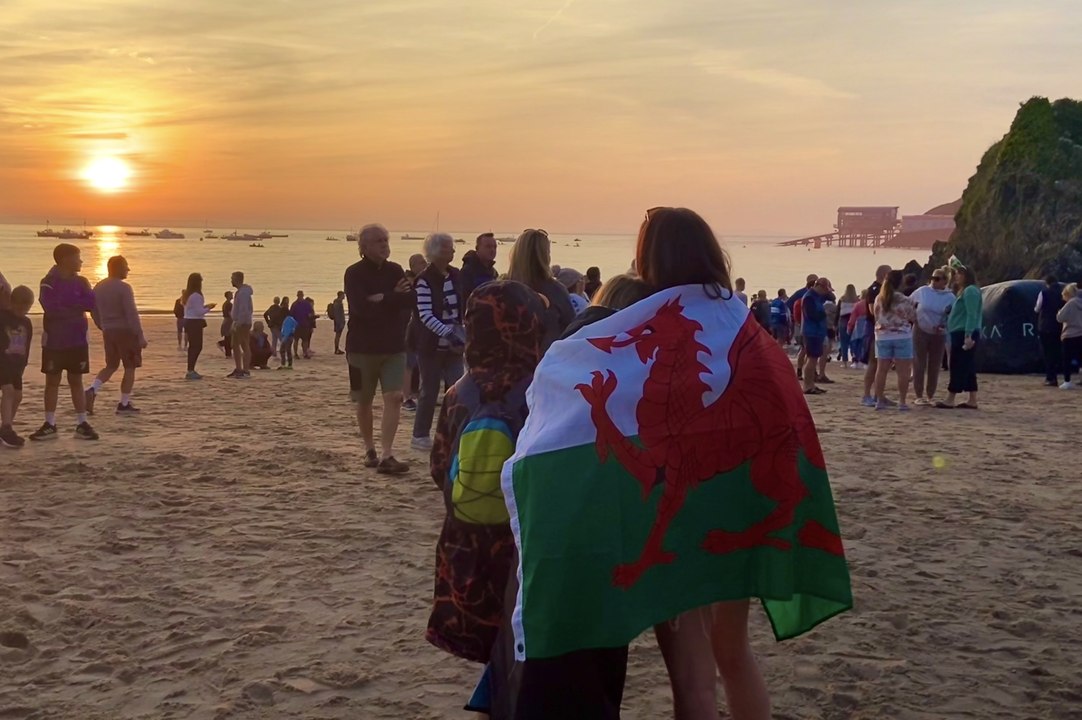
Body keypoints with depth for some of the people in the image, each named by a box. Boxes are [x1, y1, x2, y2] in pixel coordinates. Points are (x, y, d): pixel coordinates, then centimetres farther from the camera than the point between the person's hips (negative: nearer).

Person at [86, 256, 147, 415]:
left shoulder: (98, 287, 9)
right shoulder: (124, 288, -14)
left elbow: (94, 312, 15)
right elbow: (132, 314, -17)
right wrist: (141, 336, -15)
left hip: (108, 333, 7)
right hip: (125, 332, -7)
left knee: (111, 366, 17)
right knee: (130, 367, 4)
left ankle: (92, 390, -7)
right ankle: (124, 405, 4)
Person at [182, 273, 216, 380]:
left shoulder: (187, 294, 13)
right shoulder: (196, 296, -17)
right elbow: (199, 312, -19)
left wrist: (205, 306, 15)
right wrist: (208, 308, -3)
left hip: (189, 322, 10)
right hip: (195, 323, -10)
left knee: (193, 346, 15)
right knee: (197, 346, -7)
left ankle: (190, 371, 19)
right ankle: (190, 371, -9)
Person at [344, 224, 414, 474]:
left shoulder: (395, 271, 6)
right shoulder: (354, 273, -7)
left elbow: (409, 300, -8)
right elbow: (361, 307, -21)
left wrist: (382, 298, -18)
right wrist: (394, 298, -14)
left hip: (393, 346, 2)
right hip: (363, 346, -2)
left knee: (394, 397, -12)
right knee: (364, 401, 8)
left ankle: (387, 456, -15)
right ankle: (370, 450, 27)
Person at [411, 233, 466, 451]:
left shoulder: (455, 275, 6)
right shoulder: (424, 280, -12)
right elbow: (425, 316, -19)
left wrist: (462, 335, 4)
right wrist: (449, 333, -27)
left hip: (453, 345, 5)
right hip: (431, 345, -5)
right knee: (430, 391, 2)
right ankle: (420, 435, 15)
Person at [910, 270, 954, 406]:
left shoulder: (950, 297, -2)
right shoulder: (922, 291, -3)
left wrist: (943, 326, -17)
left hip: (938, 335, 1)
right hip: (920, 332, -1)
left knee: (934, 367, 7)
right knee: (919, 365, -2)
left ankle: (930, 396, 19)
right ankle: (919, 396, 5)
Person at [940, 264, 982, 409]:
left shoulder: (970, 291, -12)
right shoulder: (965, 291, 20)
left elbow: (972, 315, -21)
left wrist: (968, 335, -27)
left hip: (964, 334, -10)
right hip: (961, 334, 10)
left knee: (958, 367, -8)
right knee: (967, 368, 8)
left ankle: (950, 400, -7)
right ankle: (972, 401, 9)